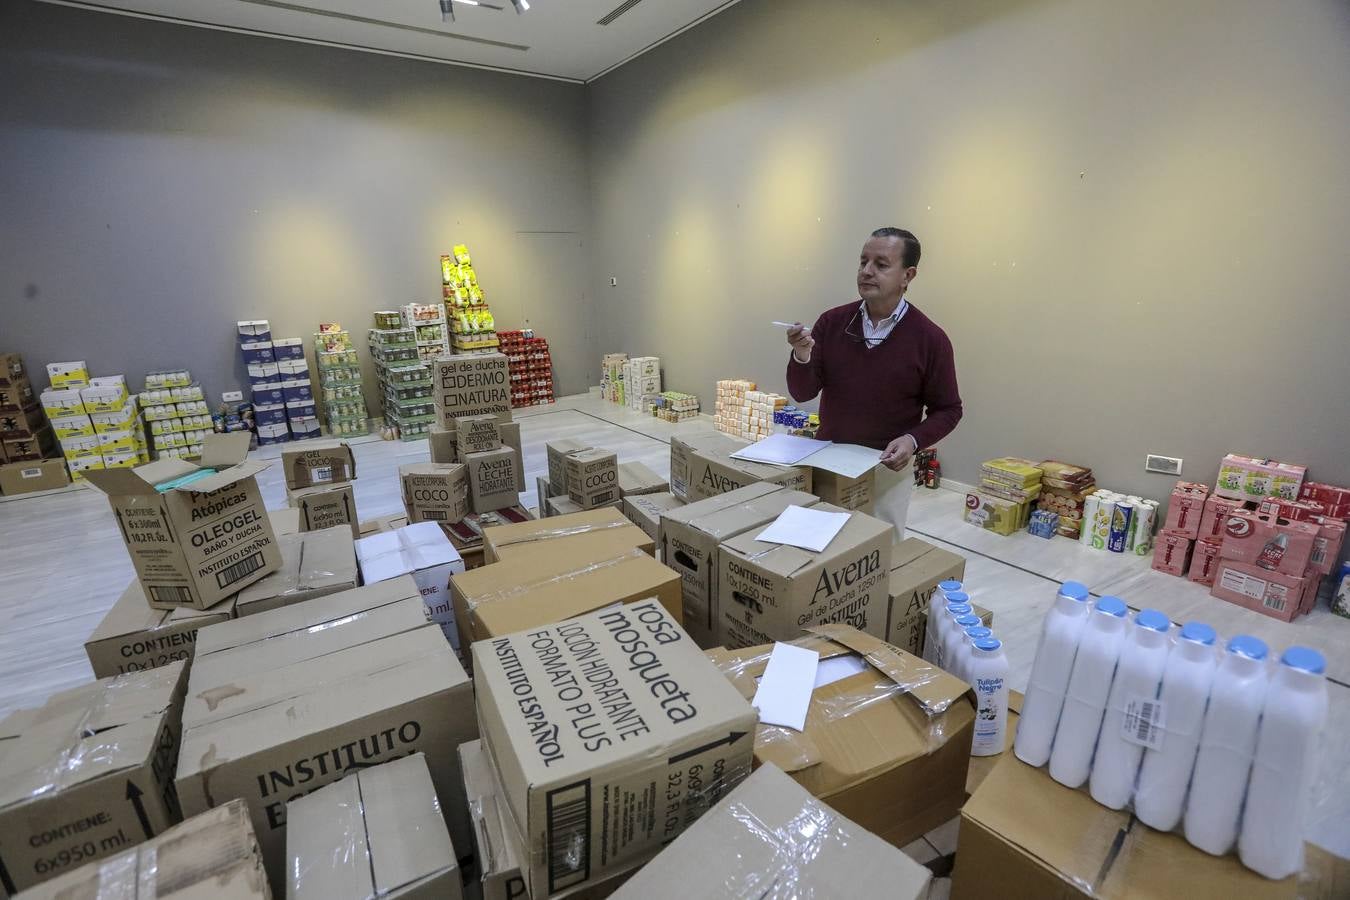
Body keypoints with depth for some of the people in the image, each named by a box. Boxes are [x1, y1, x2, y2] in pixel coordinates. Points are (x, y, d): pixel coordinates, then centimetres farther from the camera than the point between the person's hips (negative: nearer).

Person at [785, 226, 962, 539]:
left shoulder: (930, 338, -8)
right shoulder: (831, 322, -2)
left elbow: (947, 410, -1)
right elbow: (801, 393, -3)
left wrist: (913, 440, -19)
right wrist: (802, 356, -22)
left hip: (887, 469, -2)